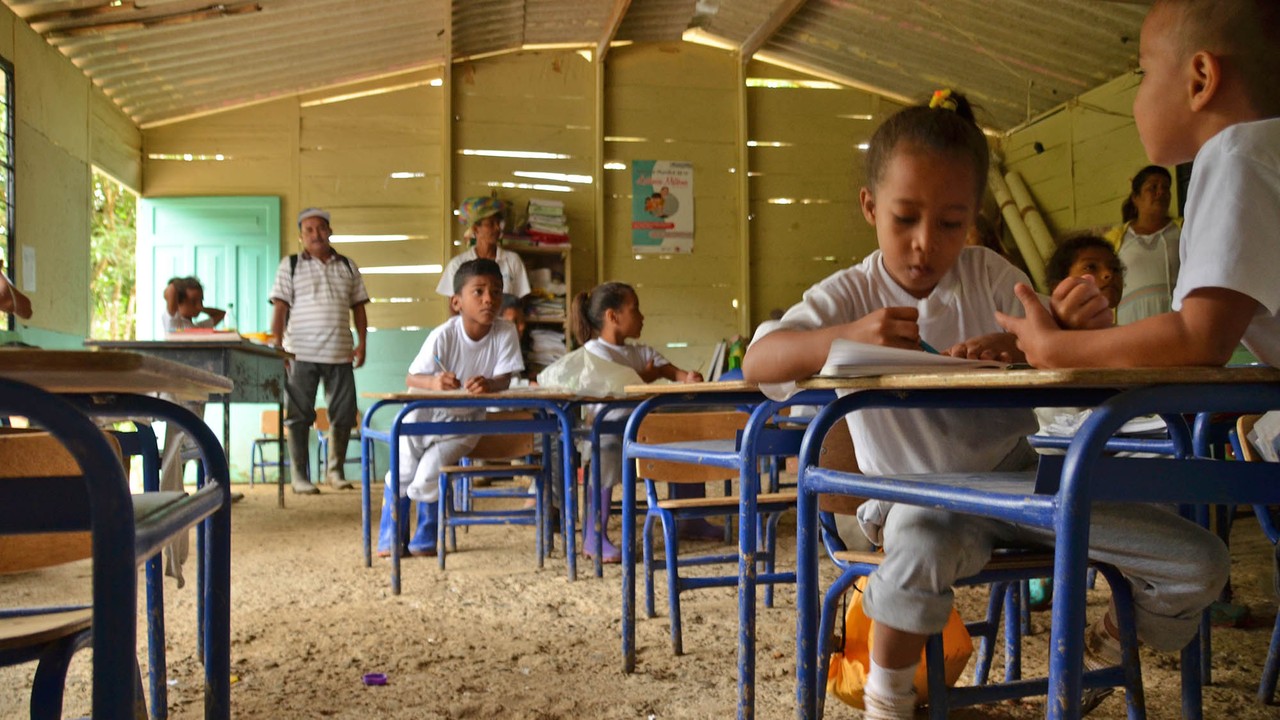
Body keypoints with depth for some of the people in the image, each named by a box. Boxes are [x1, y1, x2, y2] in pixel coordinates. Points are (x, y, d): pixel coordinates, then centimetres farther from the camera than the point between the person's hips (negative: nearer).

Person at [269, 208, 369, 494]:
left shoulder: (348, 266, 13)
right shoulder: (290, 266, 5)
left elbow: (358, 306, 14)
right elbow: (280, 308, 0)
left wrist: (361, 343, 4)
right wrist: (277, 347, -8)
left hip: (340, 354, 3)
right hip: (302, 354, -3)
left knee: (344, 414, 5)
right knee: (299, 416, 1)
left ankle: (336, 471, 20)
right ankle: (299, 477, 8)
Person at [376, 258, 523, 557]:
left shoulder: (505, 333, -17)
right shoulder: (443, 335, -23)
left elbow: (503, 379, -18)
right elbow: (412, 378, -24)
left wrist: (488, 384, -42)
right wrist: (433, 382, -47)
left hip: (463, 421, 0)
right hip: (425, 413, 0)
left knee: (428, 477, -13)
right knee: (402, 473, -5)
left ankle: (426, 538, 14)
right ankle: (391, 538, 20)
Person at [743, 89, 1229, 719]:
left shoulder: (989, 276, 2)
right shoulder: (850, 294, -7)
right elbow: (757, 362, -21)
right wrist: (848, 335, -41)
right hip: (915, 495, -3)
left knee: (1200, 561, -4)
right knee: (923, 544, -41)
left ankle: (1111, 650, 28)